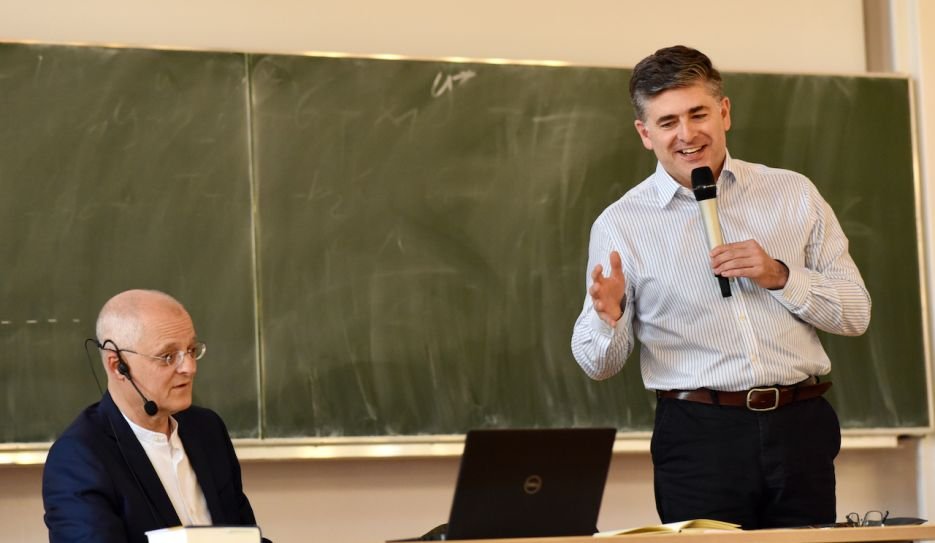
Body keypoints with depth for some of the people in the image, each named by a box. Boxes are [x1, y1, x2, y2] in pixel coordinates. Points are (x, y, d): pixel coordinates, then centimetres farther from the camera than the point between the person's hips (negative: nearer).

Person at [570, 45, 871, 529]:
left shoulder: (794, 194, 9)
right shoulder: (619, 225, 4)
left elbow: (855, 313, 8)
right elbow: (600, 365, 3)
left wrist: (781, 276, -9)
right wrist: (609, 317, -19)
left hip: (800, 432, 2)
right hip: (699, 434, -2)